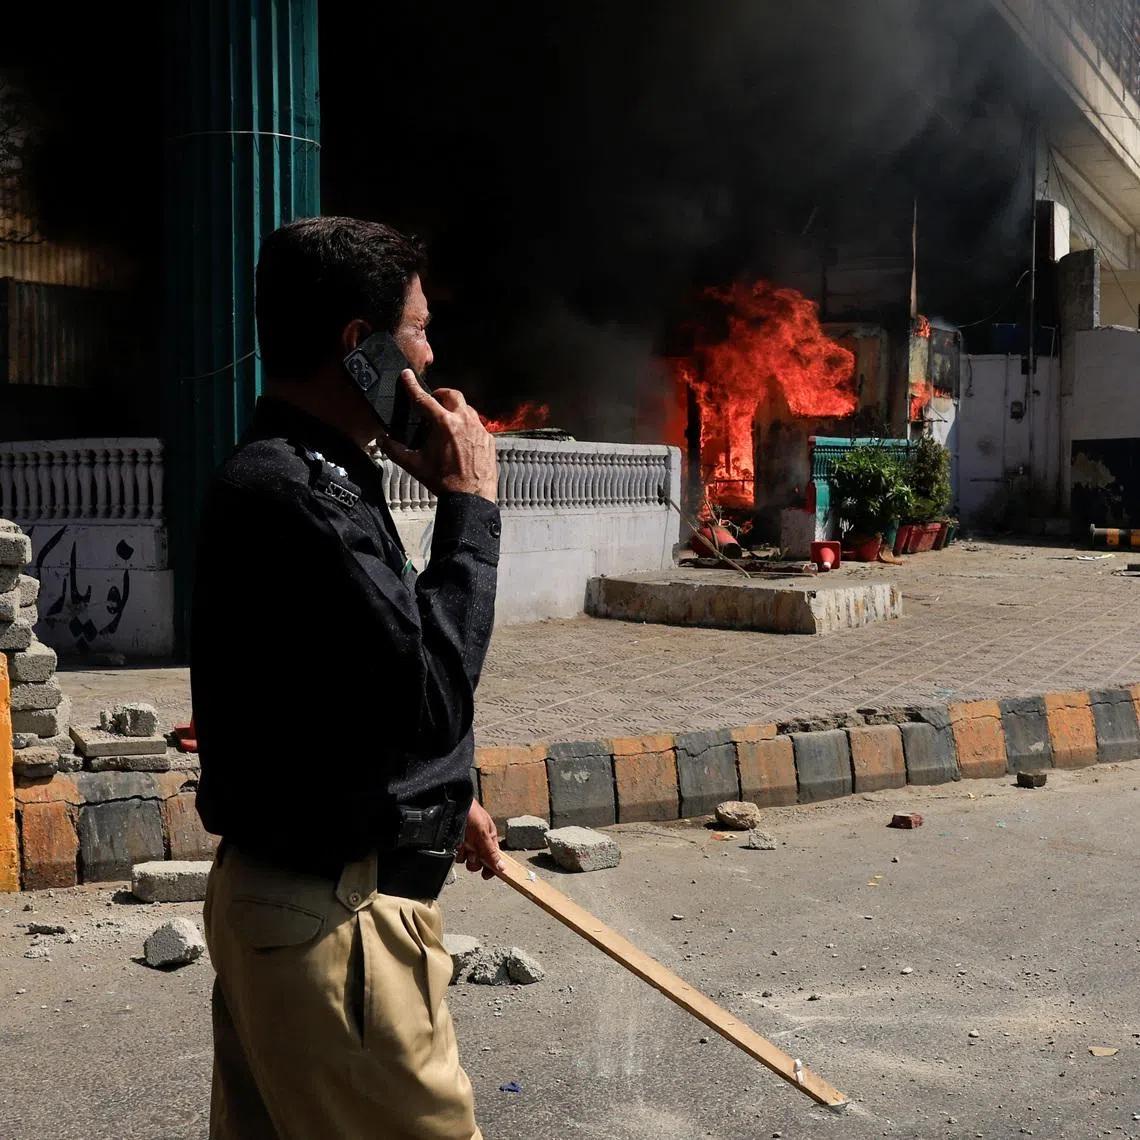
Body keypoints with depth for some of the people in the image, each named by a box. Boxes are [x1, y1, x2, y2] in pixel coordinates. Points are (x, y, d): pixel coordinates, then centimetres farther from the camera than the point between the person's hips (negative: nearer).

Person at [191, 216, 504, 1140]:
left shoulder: (309, 474, 12)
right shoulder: (290, 495, -22)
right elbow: (428, 690, -24)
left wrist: (444, 796, 28)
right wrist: (471, 506, -16)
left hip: (281, 888, 10)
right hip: (333, 917, -10)